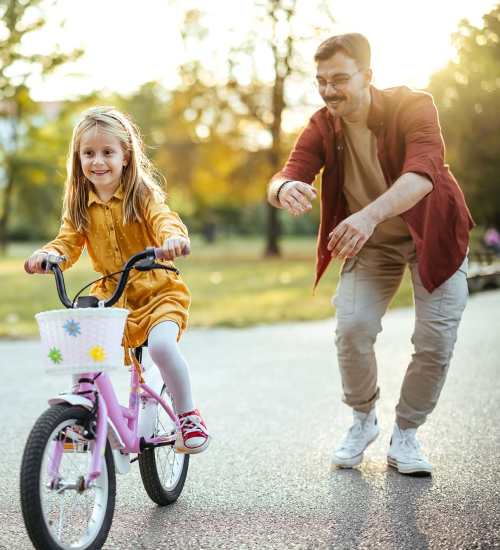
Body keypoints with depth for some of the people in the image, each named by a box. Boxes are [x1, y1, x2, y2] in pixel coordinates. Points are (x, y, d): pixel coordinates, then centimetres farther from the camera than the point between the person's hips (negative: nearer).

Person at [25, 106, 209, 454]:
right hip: (110, 294, 4)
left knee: (161, 345, -29)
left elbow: (164, 219, -22)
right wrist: (47, 255, -25)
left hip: (156, 291, -4)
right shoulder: (79, 206, 6)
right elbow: (68, 242, -1)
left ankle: (188, 415, -7)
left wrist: (174, 238, -47)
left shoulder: (143, 195, -6)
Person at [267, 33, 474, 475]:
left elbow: (422, 174, -43)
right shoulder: (322, 128, -14)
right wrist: (285, 189, -54)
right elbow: (283, 179, -27)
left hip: (433, 237, -2)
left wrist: (370, 214, -61)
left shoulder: (413, 107, -26)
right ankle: (363, 421, 13)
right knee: (352, 330, -14)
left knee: (436, 342, -7)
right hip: (371, 244, 2)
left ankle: (405, 435, 15)